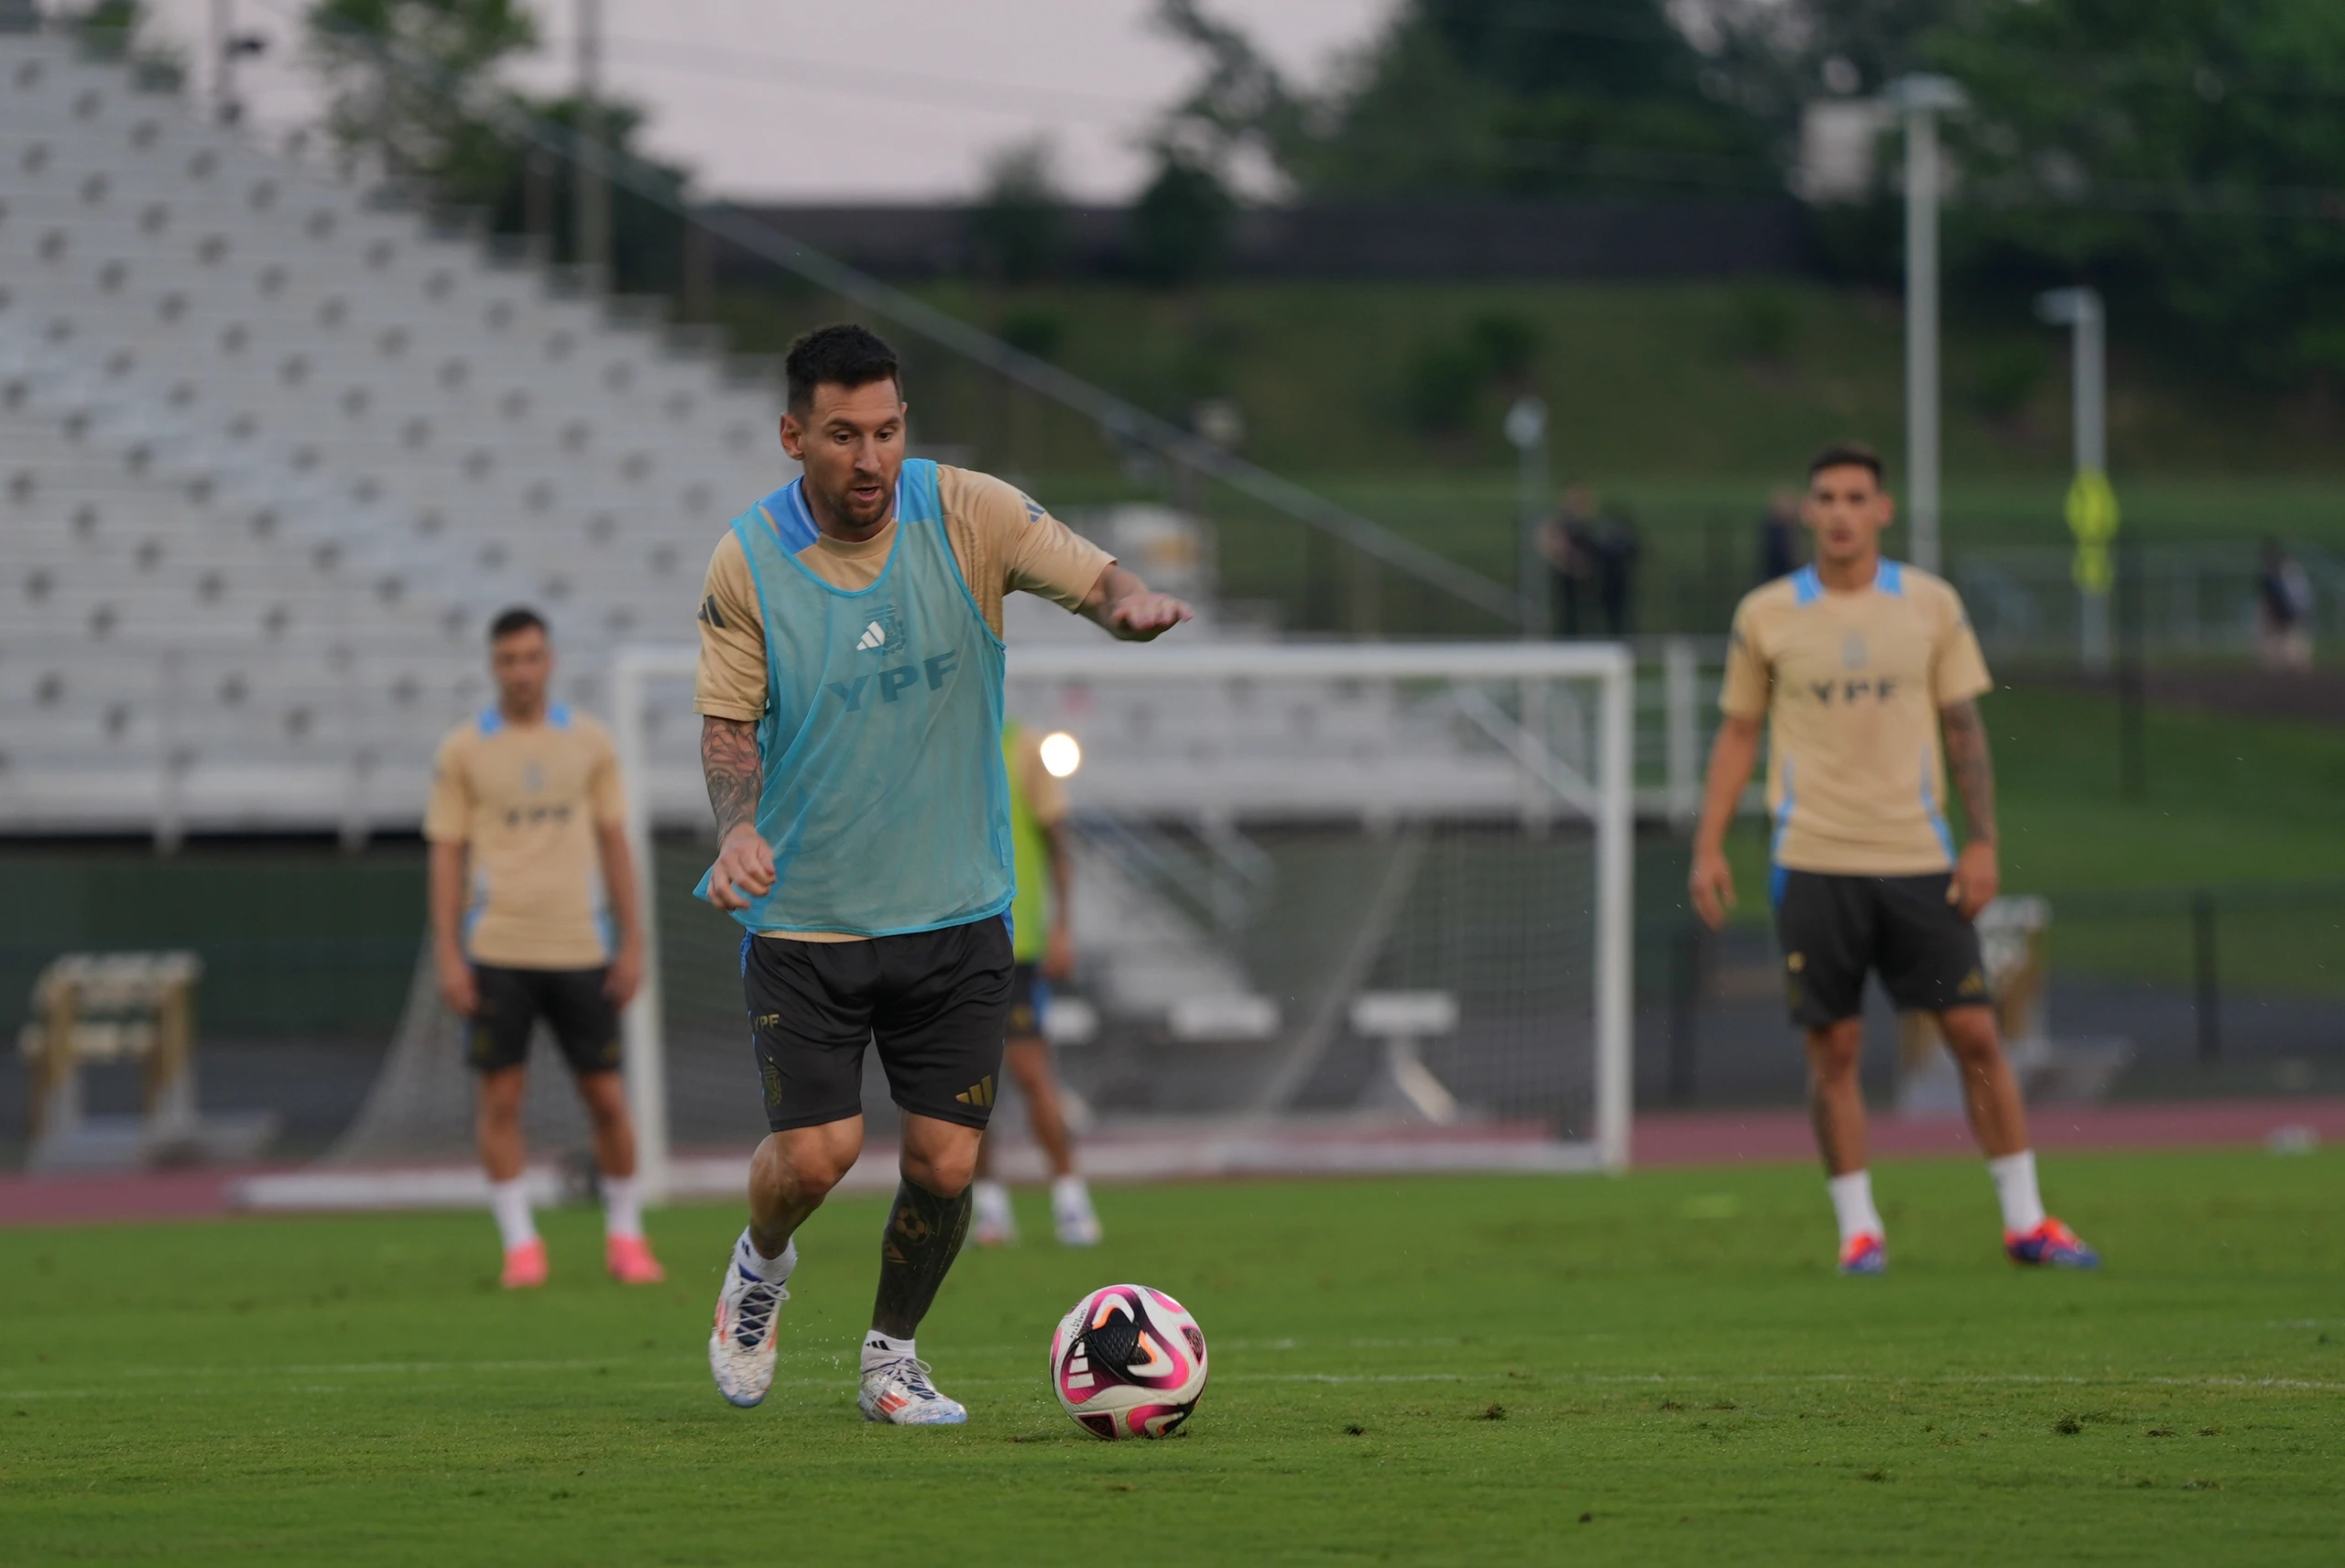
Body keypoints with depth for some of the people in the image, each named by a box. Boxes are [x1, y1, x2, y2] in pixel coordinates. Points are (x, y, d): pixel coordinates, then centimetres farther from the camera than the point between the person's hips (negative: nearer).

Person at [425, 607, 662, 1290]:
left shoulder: (589, 742, 7)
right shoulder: (463, 751, 3)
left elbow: (614, 844, 10)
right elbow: (446, 856, 4)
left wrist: (633, 943, 5)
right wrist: (448, 958, -3)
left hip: (580, 949, 1)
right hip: (497, 951, -1)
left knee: (607, 1097, 1)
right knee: (501, 1097, -3)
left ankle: (625, 1236, 15)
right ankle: (520, 1245, 5)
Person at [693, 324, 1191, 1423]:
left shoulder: (964, 514, -5)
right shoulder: (748, 562, -6)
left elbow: (1092, 577, -9)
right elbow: (729, 721, -2)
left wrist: (1129, 604, -34)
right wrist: (738, 827, -22)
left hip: (955, 911, 1)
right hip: (803, 913, -1)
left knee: (945, 1163, -2)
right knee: (815, 1150, -11)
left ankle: (892, 1356, 23)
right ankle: (761, 1265, 24)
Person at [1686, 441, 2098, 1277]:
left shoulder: (1931, 605, 5)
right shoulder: (1766, 615, 4)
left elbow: (1965, 727, 8)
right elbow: (1738, 734, 10)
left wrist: (1983, 840, 0)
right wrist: (1708, 848, 3)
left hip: (1917, 856, 1)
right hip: (1813, 862, 0)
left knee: (1975, 1033, -2)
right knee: (1833, 1048, -1)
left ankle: (2025, 1220, 6)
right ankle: (1857, 1227, 8)